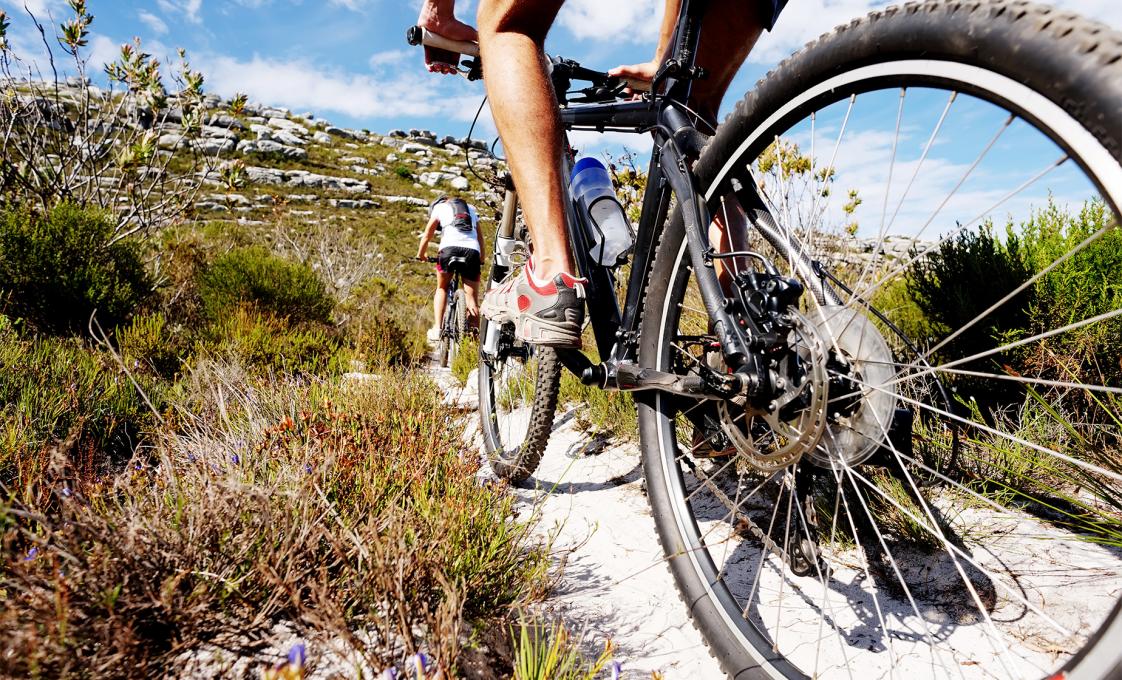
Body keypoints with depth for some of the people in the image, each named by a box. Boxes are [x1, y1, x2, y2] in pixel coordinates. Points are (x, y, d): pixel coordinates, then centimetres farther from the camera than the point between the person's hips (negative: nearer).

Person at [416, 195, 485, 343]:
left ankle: (437, 329, 9)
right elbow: (480, 236, 29)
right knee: (472, 299, 4)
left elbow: (427, 235, 21)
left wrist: (421, 254, 34)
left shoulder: (439, 207, 22)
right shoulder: (471, 209, 32)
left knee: (442, 289, 20)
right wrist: (482, 259, 37)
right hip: (472, 250, 2)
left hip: (450, 247, -2)